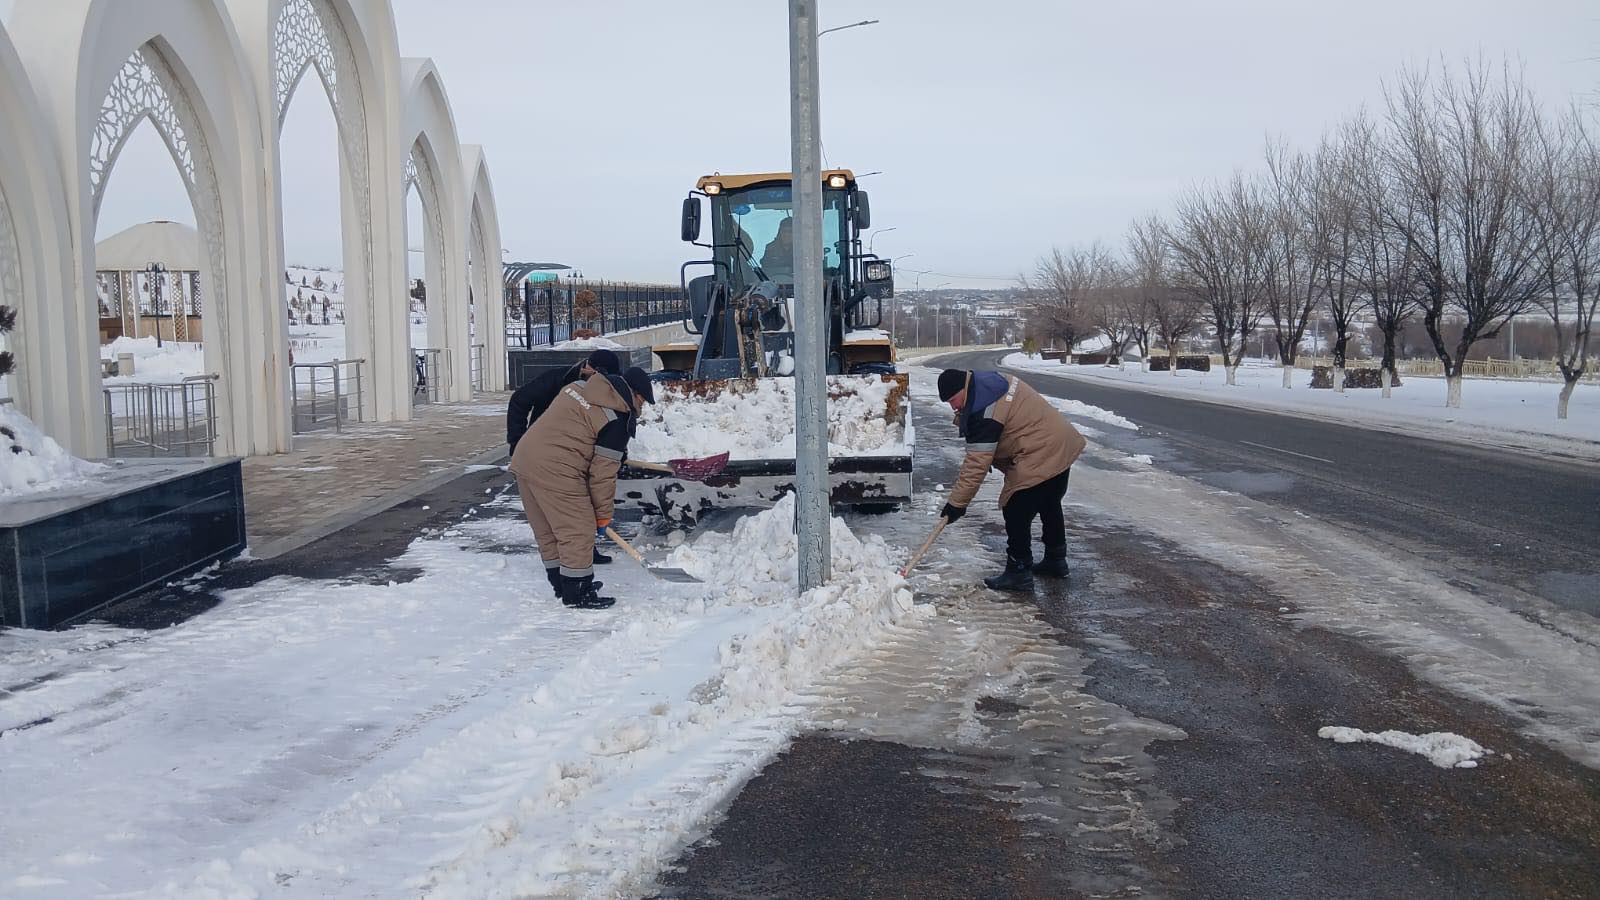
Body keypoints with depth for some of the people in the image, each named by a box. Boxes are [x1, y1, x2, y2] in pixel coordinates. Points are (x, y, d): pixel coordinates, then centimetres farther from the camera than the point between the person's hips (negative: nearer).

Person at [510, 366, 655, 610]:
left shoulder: (578, 388, 16)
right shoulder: (617, 420, -9)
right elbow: (603, 473, -8)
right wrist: (603, 515, 3)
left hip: (525, 456, 10)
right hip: (555, 471, -10)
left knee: (548, 530, 19)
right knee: (578, 531, 1)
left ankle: (561, 585, 32)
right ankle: (576, 594, 10)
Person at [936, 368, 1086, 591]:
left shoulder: (983, 412, -24)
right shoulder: (991, 380, 6)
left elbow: (976, 464, -25)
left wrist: (956, 503, -20)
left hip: (1039, 459, -11)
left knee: (1016, 513, -4)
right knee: (1050, 506, 25)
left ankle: (1019, 571, 4)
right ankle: (1056, 560, 40)